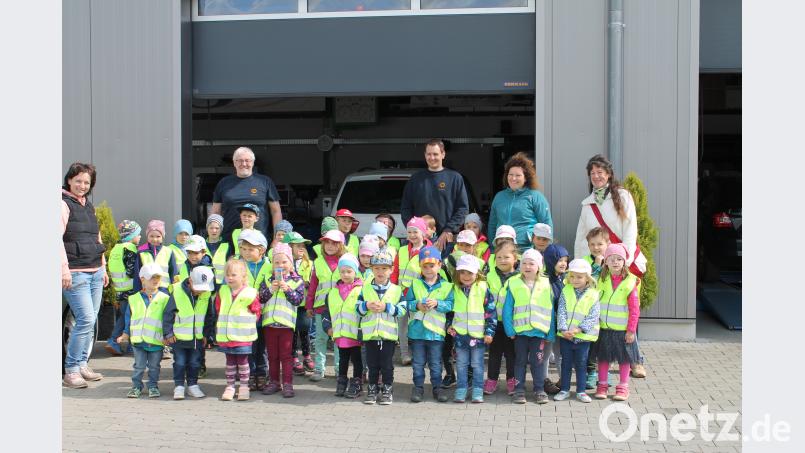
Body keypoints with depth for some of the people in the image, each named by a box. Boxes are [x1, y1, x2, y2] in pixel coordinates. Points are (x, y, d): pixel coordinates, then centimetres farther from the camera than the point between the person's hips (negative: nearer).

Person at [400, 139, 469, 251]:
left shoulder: (455, 178, 6)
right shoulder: (415, 179, 12)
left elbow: (463, 208, 1)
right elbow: (405, 208, 12)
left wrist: (448, 230, -9)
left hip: (447, 238, -1)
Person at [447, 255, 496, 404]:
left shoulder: (483, 289, -7)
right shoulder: (455, 290, 3)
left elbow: (491, 312, -6)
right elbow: (449, 309, 16)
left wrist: (489, 331, -8)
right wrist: (449, 325, 6)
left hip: (478, 334, -3)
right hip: (460, 334, 3)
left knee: (477, 364, 7)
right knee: (461, 364, 10)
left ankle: (478, 391, 15)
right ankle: (461, 390, 18)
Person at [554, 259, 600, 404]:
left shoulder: (593, 295, -5)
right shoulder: (566, 291, 1)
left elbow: (593, 317, -9)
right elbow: (561, 312, -3)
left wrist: (578, 329, -18)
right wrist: (564, 329, -15)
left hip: (583, 336, -2)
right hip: (565, 336, 2)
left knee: (581, 364, 8)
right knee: (566, 363, 11)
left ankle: (581, 391, 18)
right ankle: (564, 390, 21)